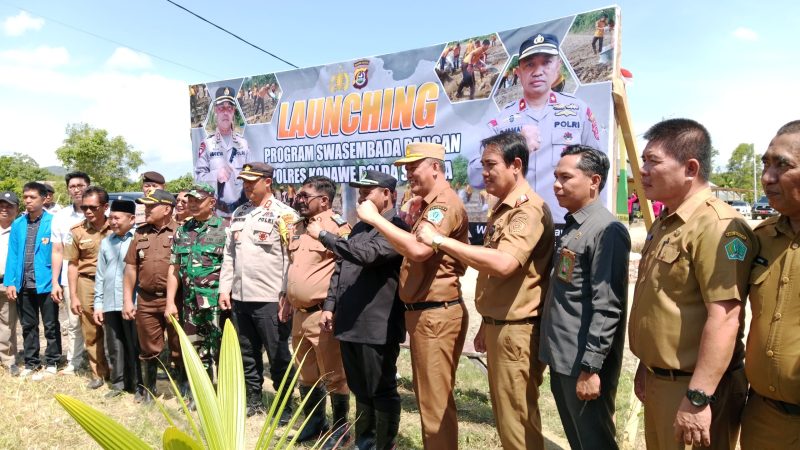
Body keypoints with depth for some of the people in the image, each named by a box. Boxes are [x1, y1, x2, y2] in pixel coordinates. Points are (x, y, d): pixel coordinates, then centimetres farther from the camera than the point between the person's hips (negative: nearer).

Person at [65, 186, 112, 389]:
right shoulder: (77, 231, 0)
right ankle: (99, 373, 23)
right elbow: (73, 264, 5)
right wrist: (73, 296, 1)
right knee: (91, 333, 9)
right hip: (87, 284, 2)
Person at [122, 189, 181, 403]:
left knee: (179, 348, 6)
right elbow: (131, 267, 12)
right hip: (145, 300, 4)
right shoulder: (140, 233, 9)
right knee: (148, 349, 15)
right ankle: (148, 388, 32)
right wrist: (127, 300, 7)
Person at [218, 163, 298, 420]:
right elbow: (229, 254, 15)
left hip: (270, 299, -6)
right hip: (239, 297, 7)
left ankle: (285, 406, 20)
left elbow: (292, 258, -13)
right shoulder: (238, 213, 13)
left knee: (278, 356, 5)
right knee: (247, 355, 17)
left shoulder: (283, 214, -8)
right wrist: (225, 289, 9)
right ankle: (253, 400, 33)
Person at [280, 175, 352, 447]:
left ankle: (340, 428, 23)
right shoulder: (297, 227, 13)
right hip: (299, 313, 8)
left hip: (322, 314, -8)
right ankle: (314, 422, 37)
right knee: (307, 375, 20)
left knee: (333, 376, 5)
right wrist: (286, 299, 21)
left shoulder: (337, 226, -13)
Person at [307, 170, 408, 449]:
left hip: (377, 326, -8)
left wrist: (323, 235, -18)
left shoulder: (396, 228, -11)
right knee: (361, 390, 21)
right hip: (349, 323, 8)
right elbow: (340, 269, 19)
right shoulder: (359, 228, 17)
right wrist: (330, 306, 11)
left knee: (382, 392, 6)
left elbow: (365, 254, -27)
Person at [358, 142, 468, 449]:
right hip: (422, 312, 11)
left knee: (436, 399, -1)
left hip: (436, 314, -11)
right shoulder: (425, 205, 18)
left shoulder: (445, 204, -16)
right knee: (427, 395, 21)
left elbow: (419, 248, -32)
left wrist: (375, 218, -24)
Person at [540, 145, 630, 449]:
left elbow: (606, 308, -22)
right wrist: (554, 351, 17)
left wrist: (590, 367, -21)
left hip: (583, 363, -9)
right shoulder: (571, 225, 11)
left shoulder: (606, 230, -18)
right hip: (561, 358, 9)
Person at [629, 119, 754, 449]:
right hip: (658, 380, 9)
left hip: (692, 386, -9)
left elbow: (724, 318, -26)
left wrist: (698, 398, -26)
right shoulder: (664, 224, 11)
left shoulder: (718, 226, -21)